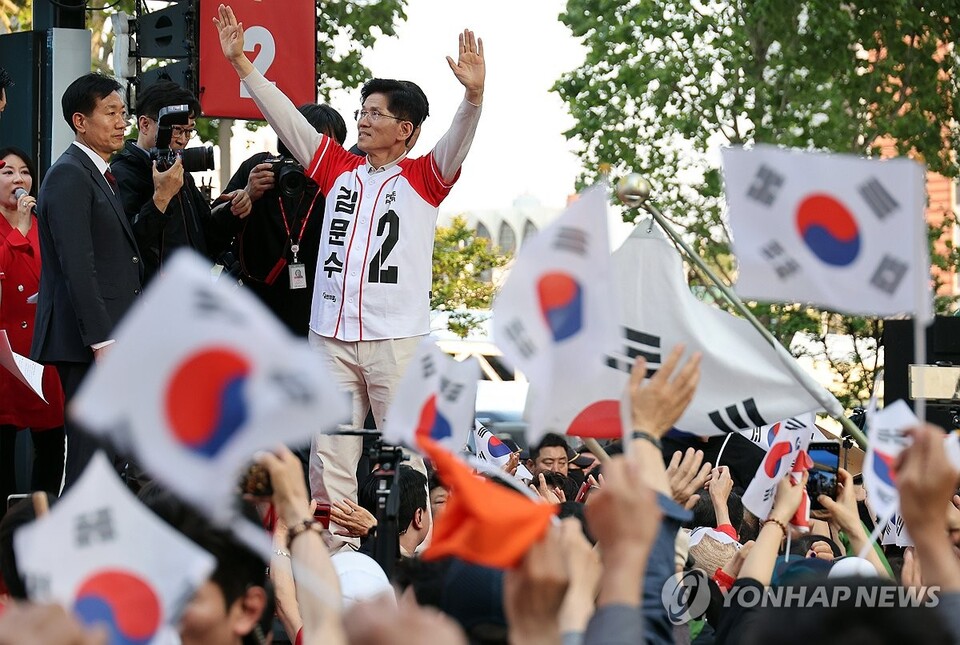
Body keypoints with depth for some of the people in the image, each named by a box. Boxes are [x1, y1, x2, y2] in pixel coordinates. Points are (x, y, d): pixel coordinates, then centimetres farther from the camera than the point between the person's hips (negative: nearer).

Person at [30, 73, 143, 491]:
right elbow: (76, 266, -18)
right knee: (90, 457, -10)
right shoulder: (69, 175, -11)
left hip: (109, 336, 10)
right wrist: (102, 341, -22)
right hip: (87, 344, -10)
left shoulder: (98, 175, 21)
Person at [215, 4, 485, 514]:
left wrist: (473, 95, -34)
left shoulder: (424, 178, 2)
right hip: (332, 334, 5)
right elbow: (287, 119, 12)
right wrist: (240, 62, 8)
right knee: (331, 454, 6)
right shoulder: (339, 169, 14)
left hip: (396, 338, -5)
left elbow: (458, 142, -15)